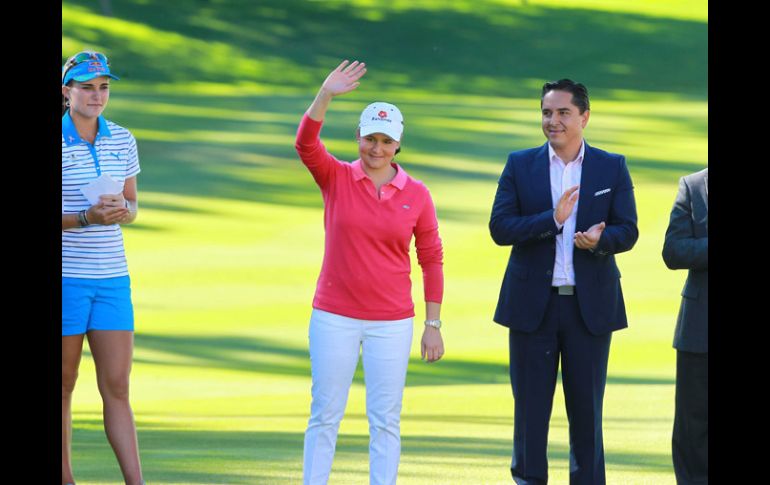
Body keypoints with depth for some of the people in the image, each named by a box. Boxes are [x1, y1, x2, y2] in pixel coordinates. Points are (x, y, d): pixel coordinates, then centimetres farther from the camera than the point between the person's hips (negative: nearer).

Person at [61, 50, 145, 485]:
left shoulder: (122, 140, 7)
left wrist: (122, 211, -7)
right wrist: (87, 218, -21)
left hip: (112, 277, 4)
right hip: (65, 276, -4)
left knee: (117, 387, 0)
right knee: (63, 384, 5)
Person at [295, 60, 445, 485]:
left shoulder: (416, 195, 0)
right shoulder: (336, 179, -2)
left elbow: (431, 261, 4)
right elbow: (305, 143, -20)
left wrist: (433, 325, 2)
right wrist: (325, 96, -36)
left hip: (391, 322, 0)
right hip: (334, 318, 0)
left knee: (385, 420, 4)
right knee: (324, 415, 4)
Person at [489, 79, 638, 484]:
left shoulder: (612, 168, 4)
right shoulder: (520, 165, 4)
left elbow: (628, 232, -1)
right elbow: (499, 227, -6)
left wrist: (600, 239, -24)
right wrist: (552, 220, -21)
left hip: (589, 305, 0)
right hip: (533, 304, 0)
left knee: (587, 409, 5)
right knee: (530, 407, 4)